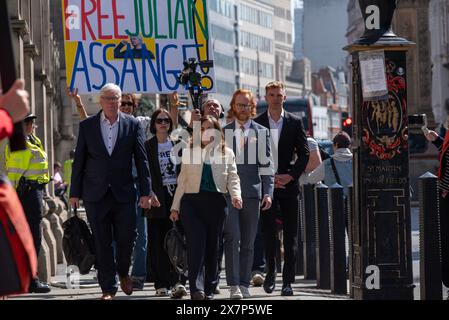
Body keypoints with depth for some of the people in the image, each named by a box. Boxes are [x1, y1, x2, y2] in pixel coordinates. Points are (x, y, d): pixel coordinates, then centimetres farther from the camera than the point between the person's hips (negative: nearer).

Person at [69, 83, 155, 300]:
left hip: (124, 193, 0)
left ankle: (123, 272, 28)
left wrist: (145, 192, -2)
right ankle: (108, 287, 8)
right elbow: (79, 161, 6)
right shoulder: (87, 126, 5)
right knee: (102, 243, 1)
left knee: (126, 238, -1)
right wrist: (75, 193, 3)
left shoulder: (133, 125, 4)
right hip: (96, 194, 0)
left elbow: (141, 160, 3)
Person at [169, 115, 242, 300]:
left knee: (212, 247, 4)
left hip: (216, 203, 1)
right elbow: (182, 181, 16)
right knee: (196, 244, -15)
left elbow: (233, 178, 8)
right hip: (192, 201, -1)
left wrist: (235, 195, -12)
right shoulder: (189, 152, 16)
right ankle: (197, 289, -22)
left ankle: (209, 290, 11)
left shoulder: (227, 153, 15)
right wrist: (175, 207, 11)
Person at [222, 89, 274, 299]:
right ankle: (234, 285, -13)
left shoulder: (261, 132, 11)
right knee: (232, 238, -12)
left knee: (248, 242, 5)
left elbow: (266, 165, 9)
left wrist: (268, 193, 0)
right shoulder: (223, 132, 10)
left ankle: (244, 284, 11)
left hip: (252, 192, 1)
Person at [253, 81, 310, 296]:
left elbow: (304, 153, 5)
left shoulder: (295, 123, 5)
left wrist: (291, 175, -8)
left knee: (290, 234, 0)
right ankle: (270, 272, 18)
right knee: (268, 231, -1)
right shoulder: (256, 123, 3)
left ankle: (288, 280, 3)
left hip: (288, 183, 1)